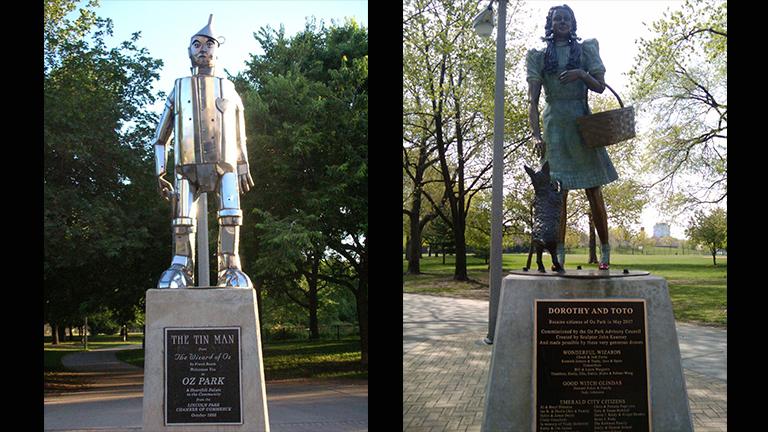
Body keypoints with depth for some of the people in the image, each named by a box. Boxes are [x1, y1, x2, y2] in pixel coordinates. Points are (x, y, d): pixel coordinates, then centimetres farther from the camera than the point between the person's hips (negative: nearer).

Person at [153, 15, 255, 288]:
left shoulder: (228, 89, 19)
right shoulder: (179, 89, 18)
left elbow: (240, 137, 22)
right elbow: (161, 137, 18)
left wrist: (244, 168, 17)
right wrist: (159, 171, 9)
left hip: (224, 164, 0)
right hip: (189, 166, 1)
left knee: (231, 212, -14)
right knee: (182, 217, -6)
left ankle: (230, 268, -16)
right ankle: (181, 268, -5)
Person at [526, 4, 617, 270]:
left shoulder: (585, 51, 11)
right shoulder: (539, 56, 8)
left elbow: (600, 87, 7)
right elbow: (533, 100, 0)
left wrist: (581, 74, -13)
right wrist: (535, 135, -12)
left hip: (582, 123, 0)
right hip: (554, 125, 0)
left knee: (594, 191, -1)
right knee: (557, 193, -4)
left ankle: (605, 251, 7)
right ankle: (559, 254, -2)